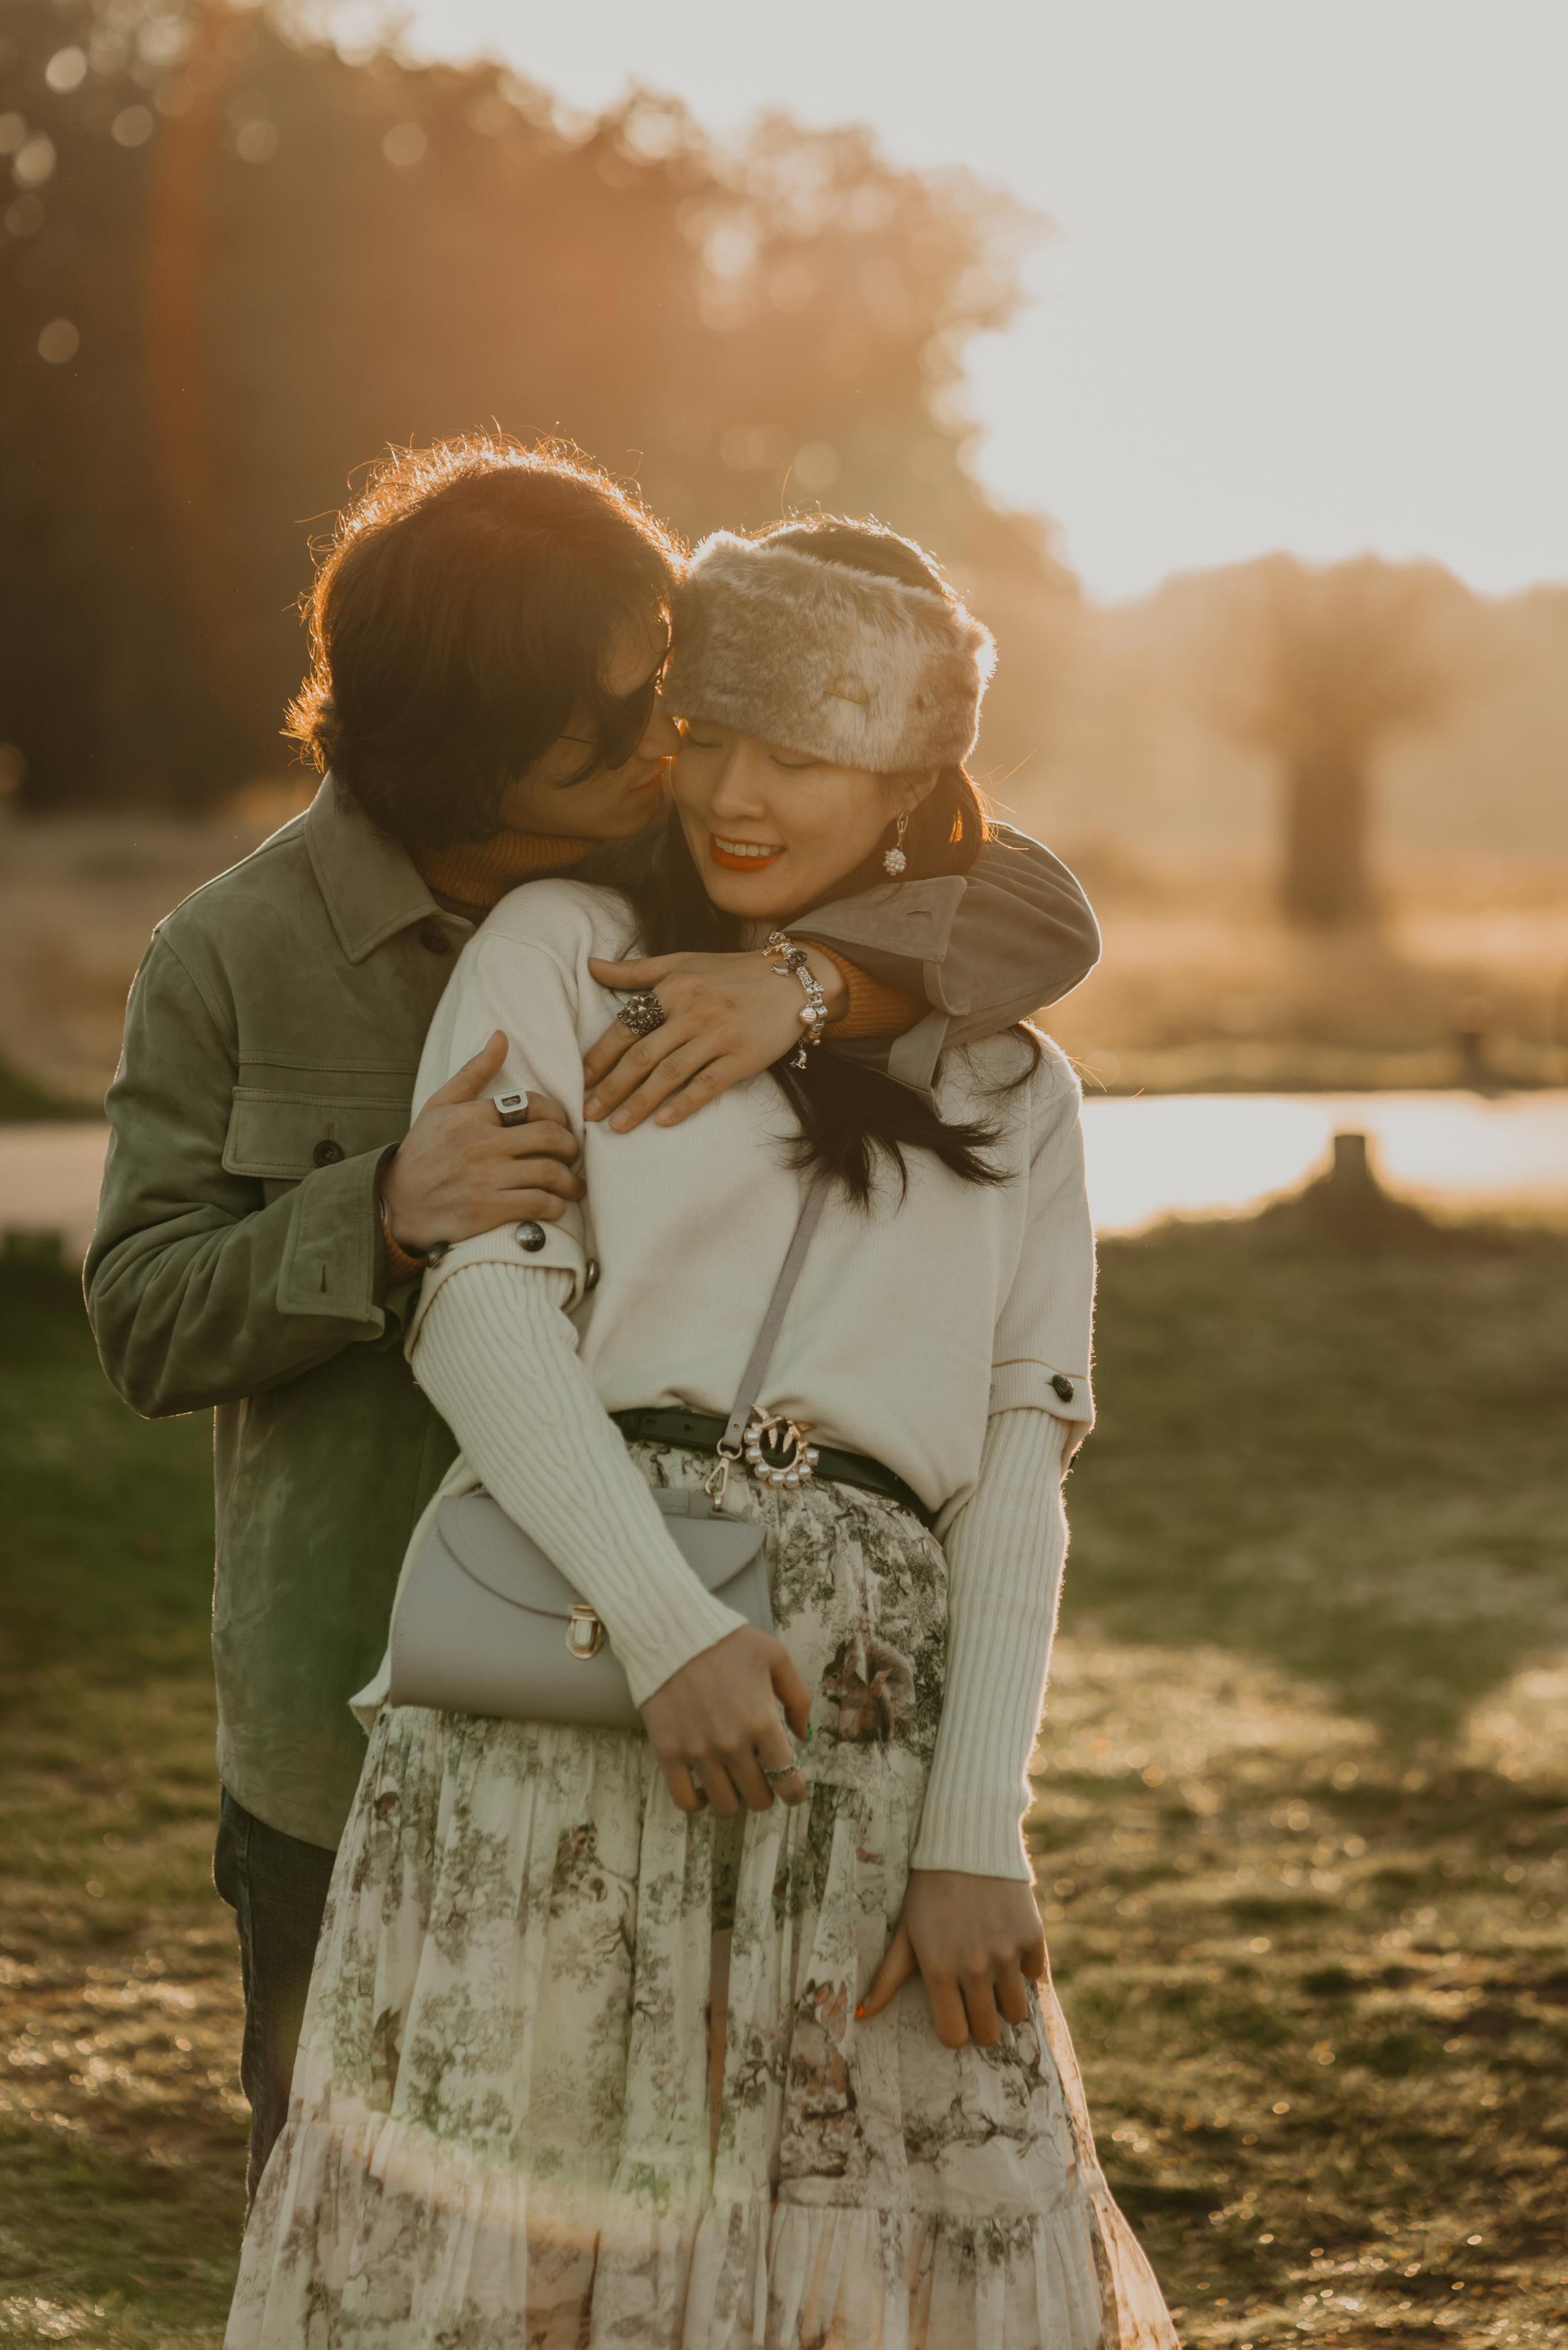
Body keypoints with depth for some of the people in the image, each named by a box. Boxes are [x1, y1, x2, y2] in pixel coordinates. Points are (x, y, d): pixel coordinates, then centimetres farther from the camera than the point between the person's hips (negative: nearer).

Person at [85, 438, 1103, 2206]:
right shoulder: (234, 960, -6)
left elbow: (1031, 914, -9)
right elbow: (147, 1320, -7)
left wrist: (805, 979, -28)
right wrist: (388, 1209, -25)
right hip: (365, 1717, -1)